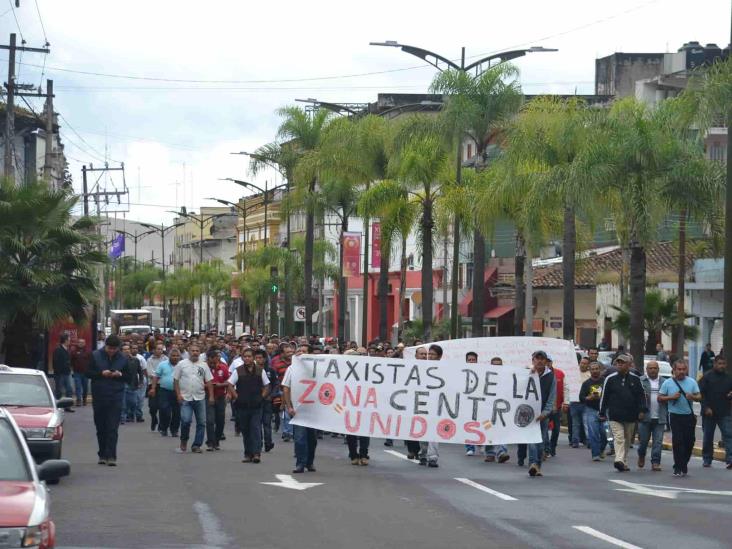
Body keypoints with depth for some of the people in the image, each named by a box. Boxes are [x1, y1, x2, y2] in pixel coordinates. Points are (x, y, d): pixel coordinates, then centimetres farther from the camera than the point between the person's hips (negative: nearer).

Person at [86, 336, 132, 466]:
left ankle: (111, 456, -11)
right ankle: (102, 455, 18)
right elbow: (87, 373, 1)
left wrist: (120, 375, -12)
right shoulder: (95, 356, 2)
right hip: (99, 397, 1)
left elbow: (129, 378, 9)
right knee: (101, 428, 8)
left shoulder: (123, 359, 4)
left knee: (112, 428, -9)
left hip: (115, 398, -1)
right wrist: (101, 374, -14)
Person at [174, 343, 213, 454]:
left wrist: (211, 396, -1)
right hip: (186, 398, -3)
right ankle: (183, 441, 6)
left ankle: (197, 445, 10)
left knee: (201, 422, 2)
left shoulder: (203, 365, 7)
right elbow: (176, 380, 1)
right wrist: (178, 394, -8)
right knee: (186, 420, -14)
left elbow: (208, 381, 7)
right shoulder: (181, 364, 1)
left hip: (200, 398, 3)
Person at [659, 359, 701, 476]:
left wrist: (693, 397, -16)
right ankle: (679, 468, -5)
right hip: (675, 417, -3)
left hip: (689, 416, 3)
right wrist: (672, 397, -14)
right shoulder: (668, 383, 1)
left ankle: (683, 465, 24)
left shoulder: (692, 382, 7)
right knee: (677, 442, -8)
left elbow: (699, 396, 6)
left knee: (689, 441, 6)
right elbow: (660, 398, 2)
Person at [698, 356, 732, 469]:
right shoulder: (707, 377, -3)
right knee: (708, 438, 8)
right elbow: (701, 393, -6)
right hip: (709, 413, -2)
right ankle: (706, 460, 20)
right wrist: (706, 408, -14)